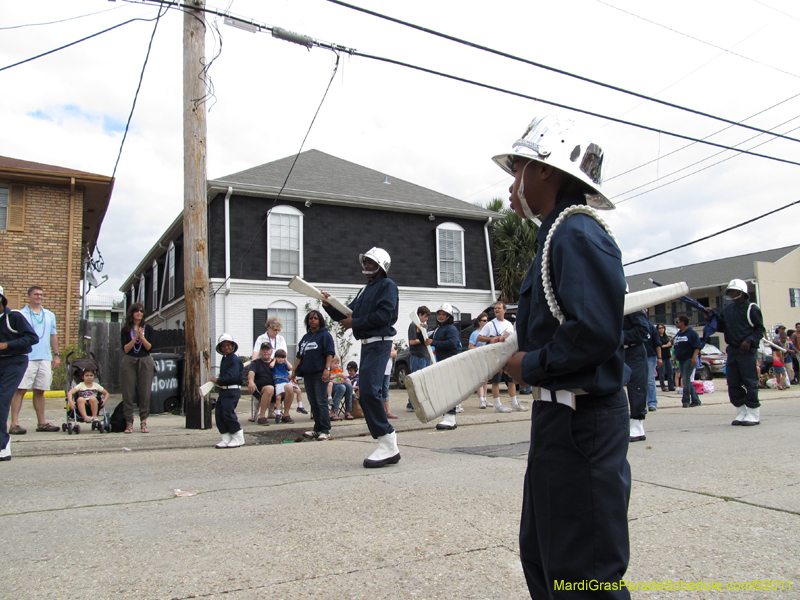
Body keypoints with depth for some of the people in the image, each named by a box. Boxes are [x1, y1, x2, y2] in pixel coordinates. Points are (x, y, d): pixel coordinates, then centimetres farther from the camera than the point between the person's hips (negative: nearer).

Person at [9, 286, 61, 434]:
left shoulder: (50, 315, 17)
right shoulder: (21, 314, 3)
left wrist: (56, 355, 14)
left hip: (45, 359, 5)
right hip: (26, 358, -4)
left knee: (40, 391, 9)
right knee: (20, 390, -7)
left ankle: (41, 422, 14)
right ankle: (14, 423, -6)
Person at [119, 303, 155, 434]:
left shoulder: (148, 328, 7)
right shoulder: (126, 330, 7)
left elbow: (149, 347, -1)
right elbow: (125, 349, -3)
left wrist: (142, 337, -15)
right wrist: (135, 337, -15)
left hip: (145, 362, 0)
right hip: (128, 362, 0)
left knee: (144, 392, -3)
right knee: (128, 393, -2)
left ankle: (144, 423, 3)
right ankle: (128, 423, 4)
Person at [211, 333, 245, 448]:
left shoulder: (234, 359, -11)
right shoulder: (224, 359, 17)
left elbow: (232, 376, -20)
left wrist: (218, 380, -12)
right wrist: (218, 380, 1)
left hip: (232, 390, -9)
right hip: (223, 390, 9)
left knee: (228, 414, -9)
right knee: (219, 414, 7)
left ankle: (238, 438, 3)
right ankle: (226, 439, 14)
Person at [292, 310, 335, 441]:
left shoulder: (325, 335, 0)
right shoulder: (305, 337, 19)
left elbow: (330, 353, -8)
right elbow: (300, 356, 22)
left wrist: (327, 369, -18)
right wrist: (294, 370, 14)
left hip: (320, 374, -7)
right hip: (308, 374, 7)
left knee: (321, 402, -9)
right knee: (313, 403, 8)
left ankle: (325, 430, -7)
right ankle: (317, 429, 14)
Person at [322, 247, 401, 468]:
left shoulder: (387, 285, -3)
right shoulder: (365, 290, 24)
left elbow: (383, 315, -17)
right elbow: (347, 315, 19)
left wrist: (355, 323, -11)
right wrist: (328, 305, 5)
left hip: (379, 343, -10)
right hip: (367, 344, 10)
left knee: (368, 392, -20)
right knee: (366, 396, 8)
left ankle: (387, 445, -14)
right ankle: (389, 448, 13)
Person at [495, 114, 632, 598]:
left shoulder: (578, 234, -17)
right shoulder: (556, 235, 14)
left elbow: (596, 331, -28)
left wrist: (531, 366, -15)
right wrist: (520, 349, 7)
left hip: (582, 425, -10)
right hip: (558, 415, 10)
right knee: (542, 555, 22)